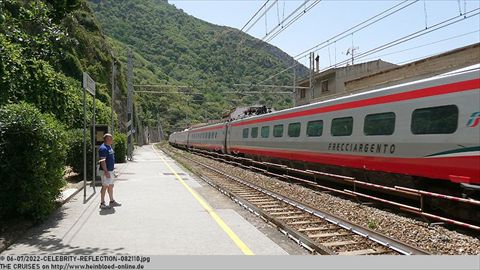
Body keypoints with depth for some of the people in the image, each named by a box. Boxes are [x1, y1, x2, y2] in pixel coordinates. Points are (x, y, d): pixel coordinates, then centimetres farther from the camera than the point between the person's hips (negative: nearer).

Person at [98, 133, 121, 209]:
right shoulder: (103, 148, -18)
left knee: (111, 186, 16)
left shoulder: (109, 147, 14)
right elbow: (102, 161, -23)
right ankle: (102, 203, 4)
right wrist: (106, 171, -26)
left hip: (110, 170, 10)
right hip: (106, 171, -10)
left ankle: (112, 201, 25)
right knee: (105, 186, -4)